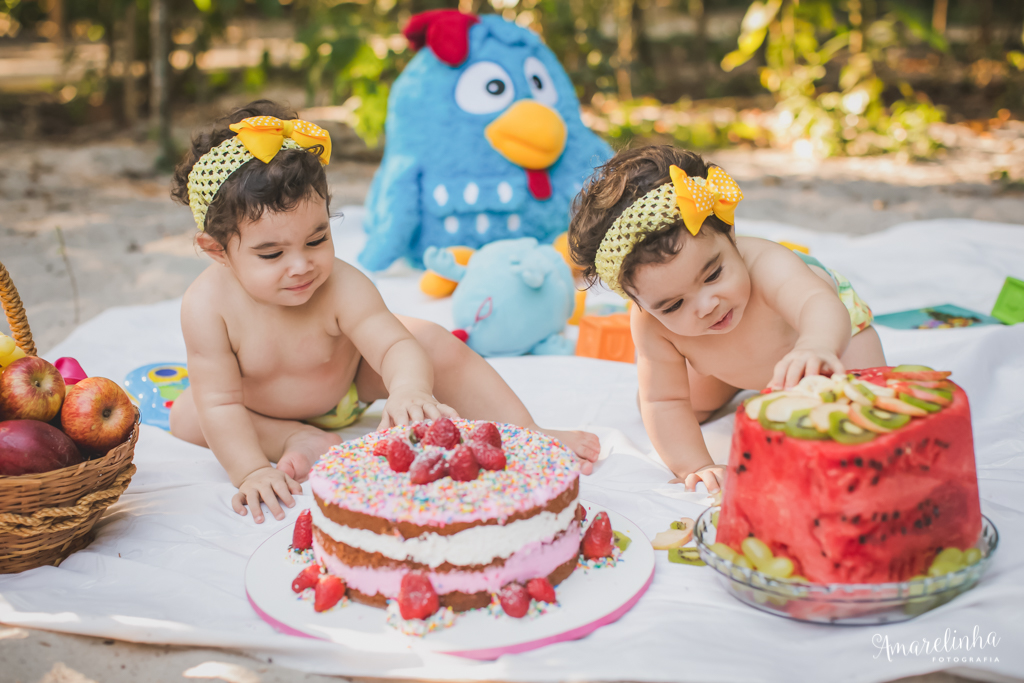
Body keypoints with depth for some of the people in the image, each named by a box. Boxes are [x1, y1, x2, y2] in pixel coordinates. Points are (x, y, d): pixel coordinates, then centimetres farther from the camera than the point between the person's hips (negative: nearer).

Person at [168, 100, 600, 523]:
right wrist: (251, 471, -38)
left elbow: (394, 345, -43)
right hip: (263, 406, 1)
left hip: (352, 385, -1)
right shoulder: (208, 306, -34)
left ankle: (527, 434, -13)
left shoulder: (341, 287, -34)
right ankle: (299, 439, -15)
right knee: (185, 417, -21)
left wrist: (409, 390, -65)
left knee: (433, 341, -21)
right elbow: (220, 402, -30)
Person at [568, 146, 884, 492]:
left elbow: (821, 305, -68)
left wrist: (814, 347, -91)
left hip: (829, 329, -2)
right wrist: (694, 468, -38)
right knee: (669, 408, 6)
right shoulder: (651, 326, -38)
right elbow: (664, 403, -27)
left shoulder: (766, 264, -50)